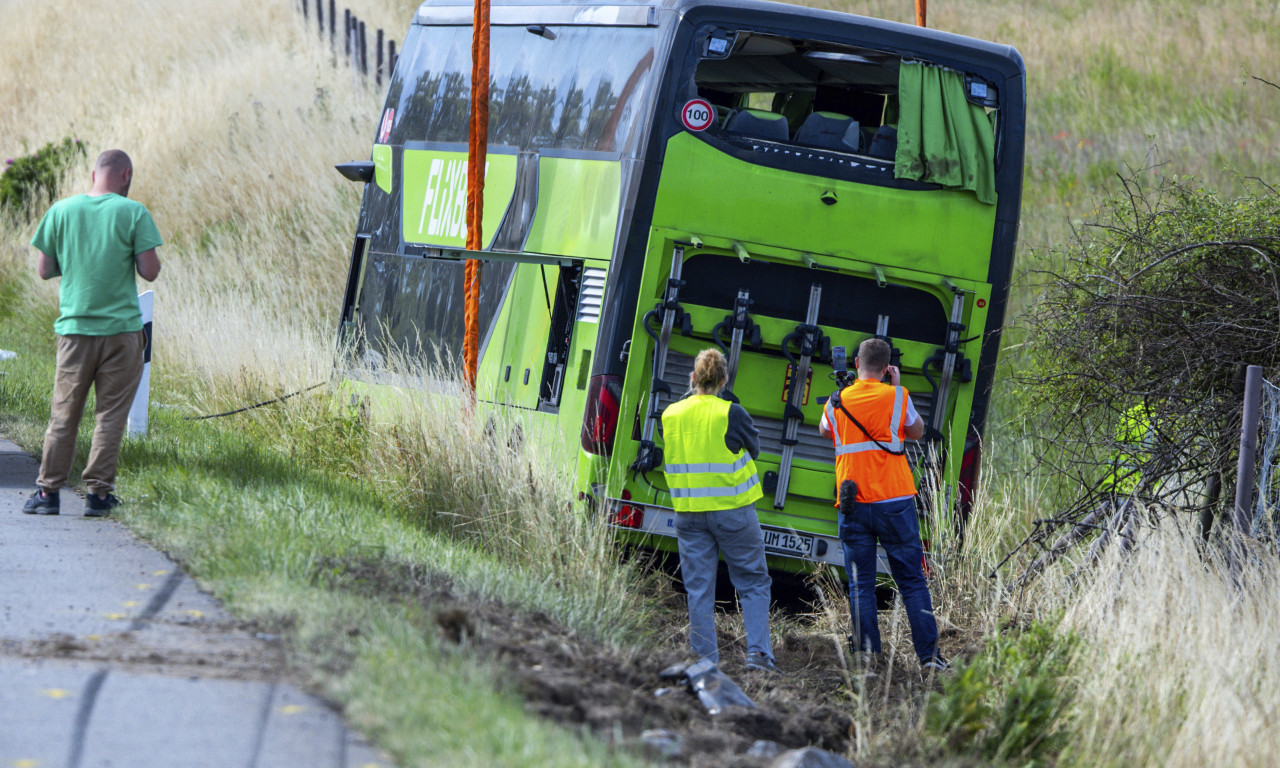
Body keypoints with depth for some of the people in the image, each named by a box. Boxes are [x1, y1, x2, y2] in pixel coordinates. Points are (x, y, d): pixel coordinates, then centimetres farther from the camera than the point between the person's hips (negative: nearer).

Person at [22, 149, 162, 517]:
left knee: (63, 414, 9)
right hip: (121, 328, -2)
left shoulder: (61, 211, 3)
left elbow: (44, 269, 6)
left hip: (74, 328, 2)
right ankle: (98, 492, 1)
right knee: (111, 414, 3)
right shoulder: (133, 213, -5)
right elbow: (150, 271, -8)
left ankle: (48, 491, 8)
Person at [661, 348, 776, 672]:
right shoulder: (731, 414, -11)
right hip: (732, 509, -3)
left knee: (699, 589, 7)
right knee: (753, 583, 7)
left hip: (688, 512, 3)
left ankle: (705, 660, 5)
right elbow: (754, 448, 2)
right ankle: (758, 652, -4)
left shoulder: (670, 415, 1)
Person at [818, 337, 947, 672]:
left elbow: (824, 430, 26)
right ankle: (929, 655, 1)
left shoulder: (838, 402, 4)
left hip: (853, 504, 1)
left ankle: (867, 656, 0)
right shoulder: (897, 397, -3)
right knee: (912, 581, 4)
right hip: (894, 501, -1)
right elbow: (917, 431, 15)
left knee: (860, 585, 5)